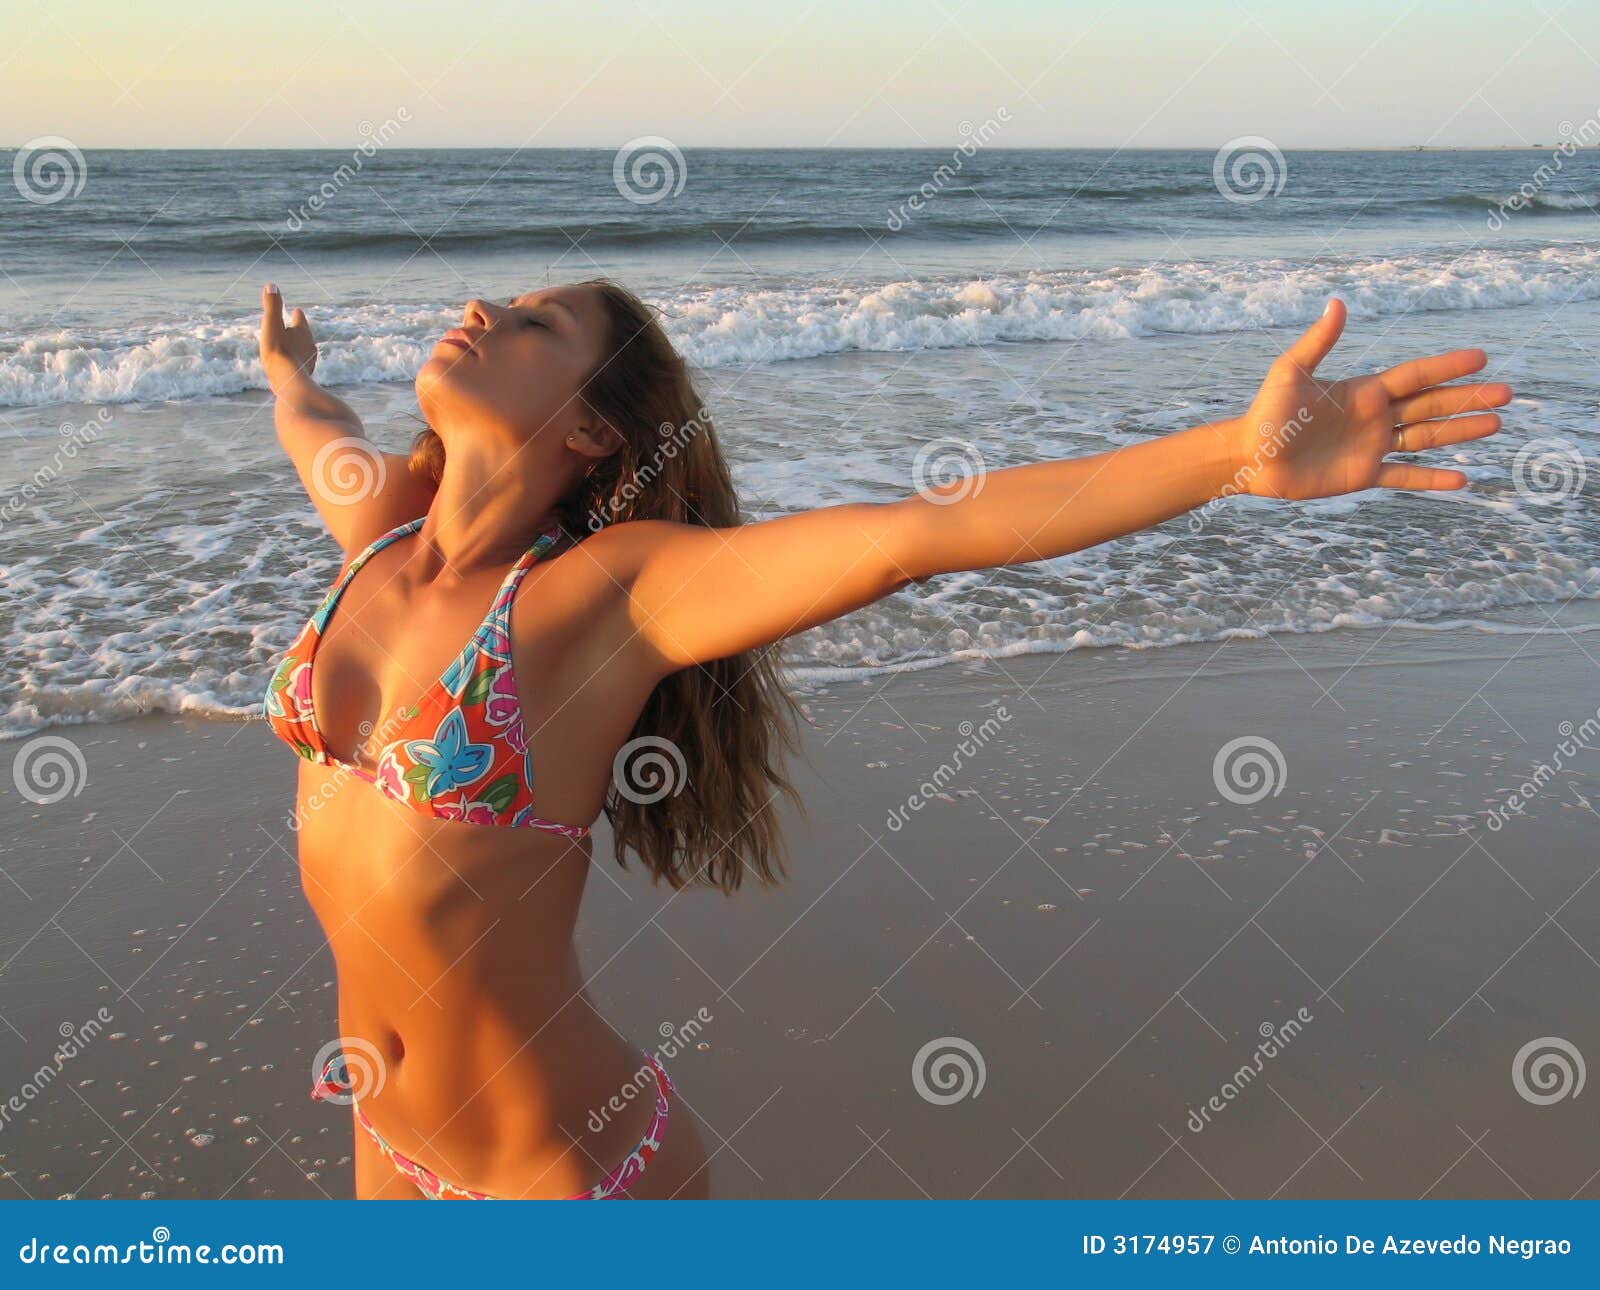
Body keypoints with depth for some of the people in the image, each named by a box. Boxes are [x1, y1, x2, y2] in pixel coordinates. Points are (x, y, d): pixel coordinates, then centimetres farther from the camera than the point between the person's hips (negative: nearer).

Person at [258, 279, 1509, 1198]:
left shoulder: (611, 586, -20)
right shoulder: (381, 515, -4)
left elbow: (918, 529, -31)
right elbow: (312, 424, 21)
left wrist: (1243, 452, -39)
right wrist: (288, 366, 41)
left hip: (568, 1163, -6)